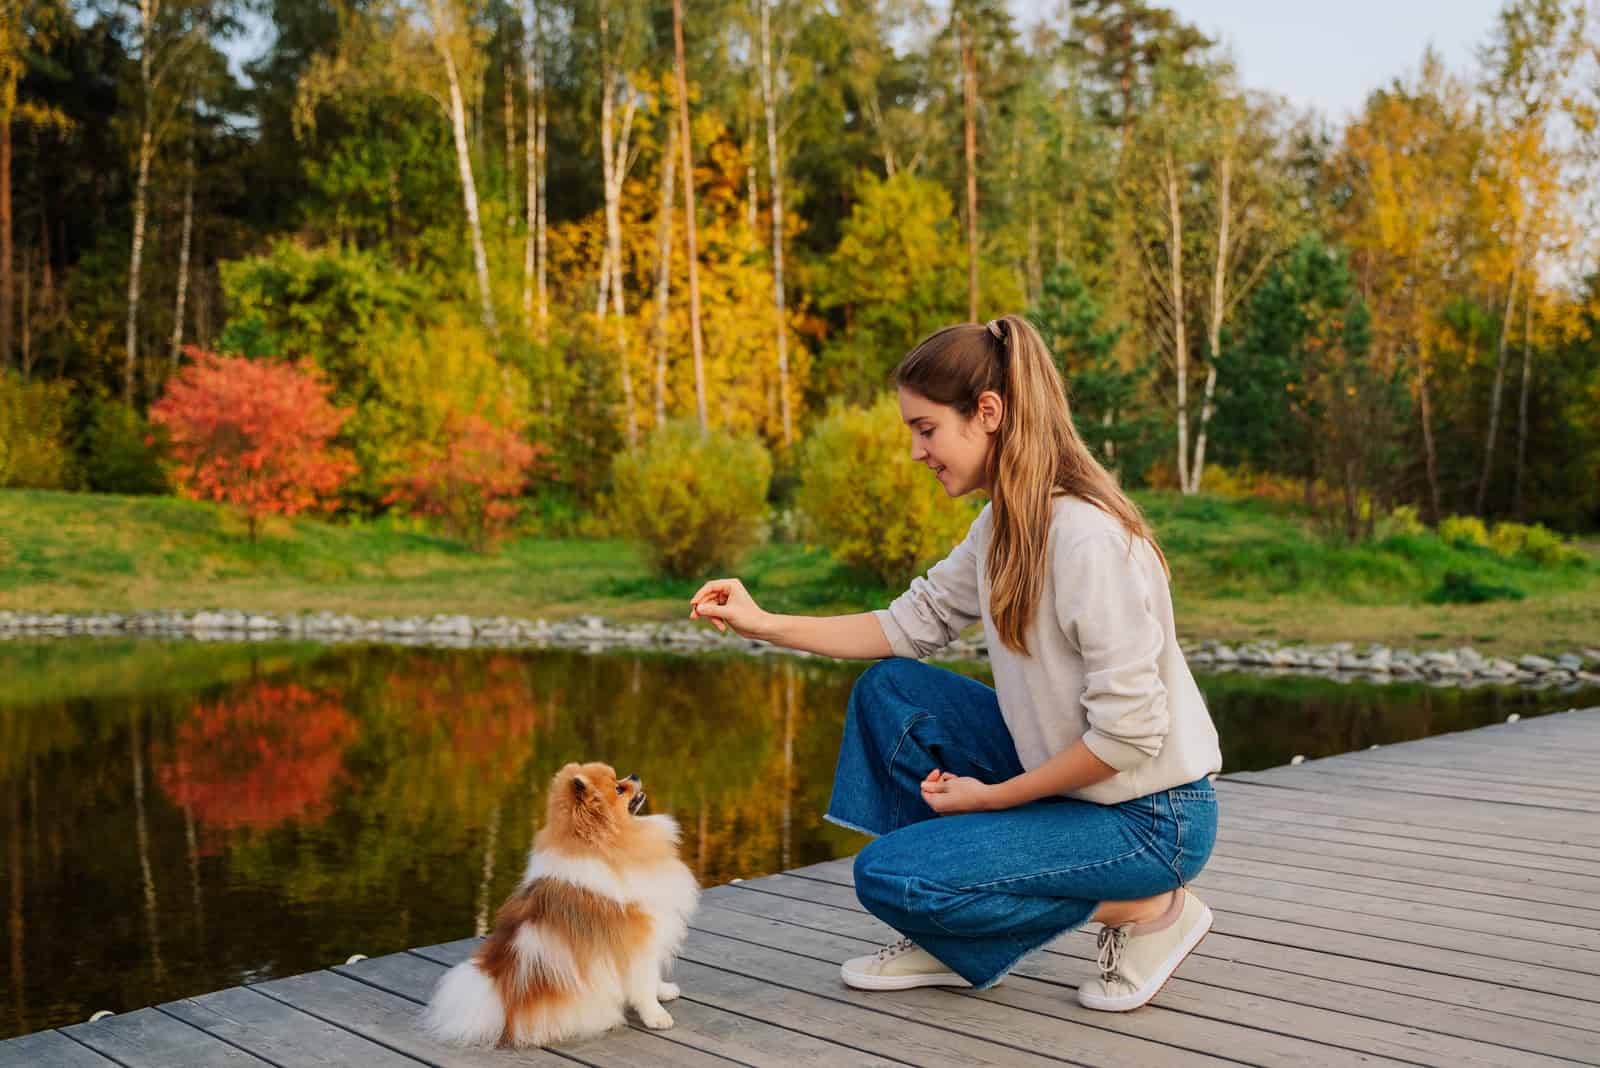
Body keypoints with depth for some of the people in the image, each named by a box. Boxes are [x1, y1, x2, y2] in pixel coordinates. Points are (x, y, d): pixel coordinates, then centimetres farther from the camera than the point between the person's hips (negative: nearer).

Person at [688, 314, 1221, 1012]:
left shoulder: (1088, 537, -26)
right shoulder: (1004, 521, 2)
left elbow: (1127, 734, -26)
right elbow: (913, 622, 7)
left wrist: (990, 797, -15)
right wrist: (763, 624, 0)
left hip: (1150, 816, -9)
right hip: (1064, 772, 9)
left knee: (886, 875, -13)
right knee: (888, 691, 4)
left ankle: (1145, 909, -3)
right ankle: (944, 941, 10)